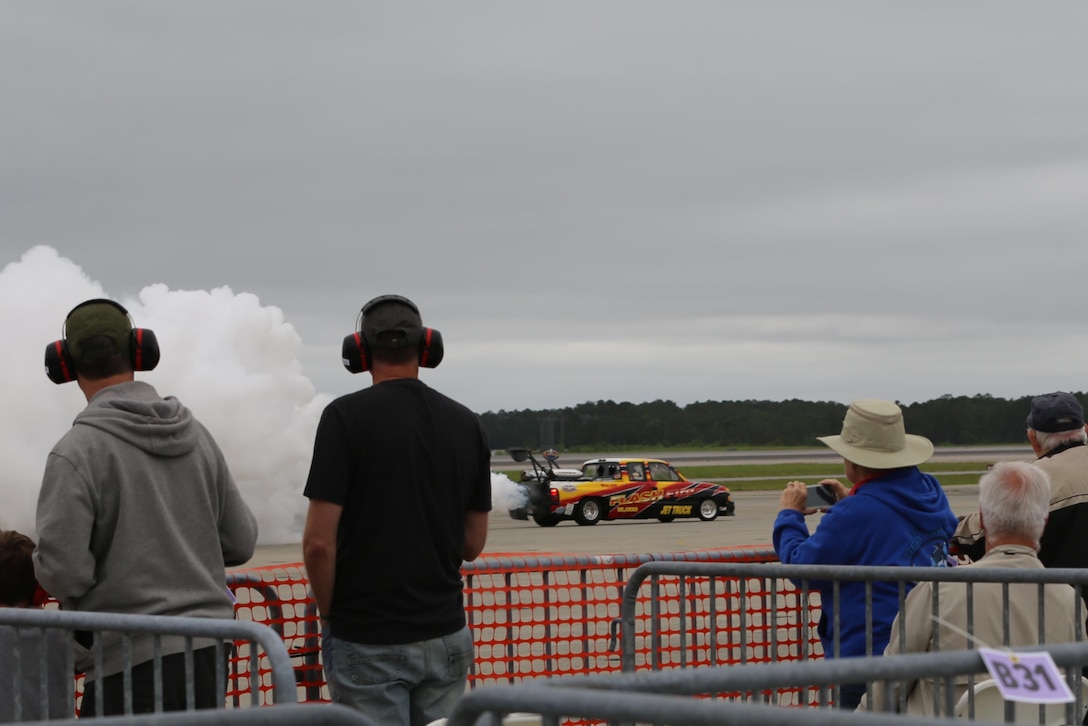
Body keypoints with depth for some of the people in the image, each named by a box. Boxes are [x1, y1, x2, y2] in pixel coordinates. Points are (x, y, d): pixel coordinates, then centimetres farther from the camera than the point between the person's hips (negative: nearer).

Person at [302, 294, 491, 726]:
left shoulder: (346, 416, -10)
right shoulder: (465, 423, 4)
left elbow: (319, 542, -13)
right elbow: (473, 544, 9)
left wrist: (329, 615, 1)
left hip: (367, 641, -4)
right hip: (446, 635, 4)